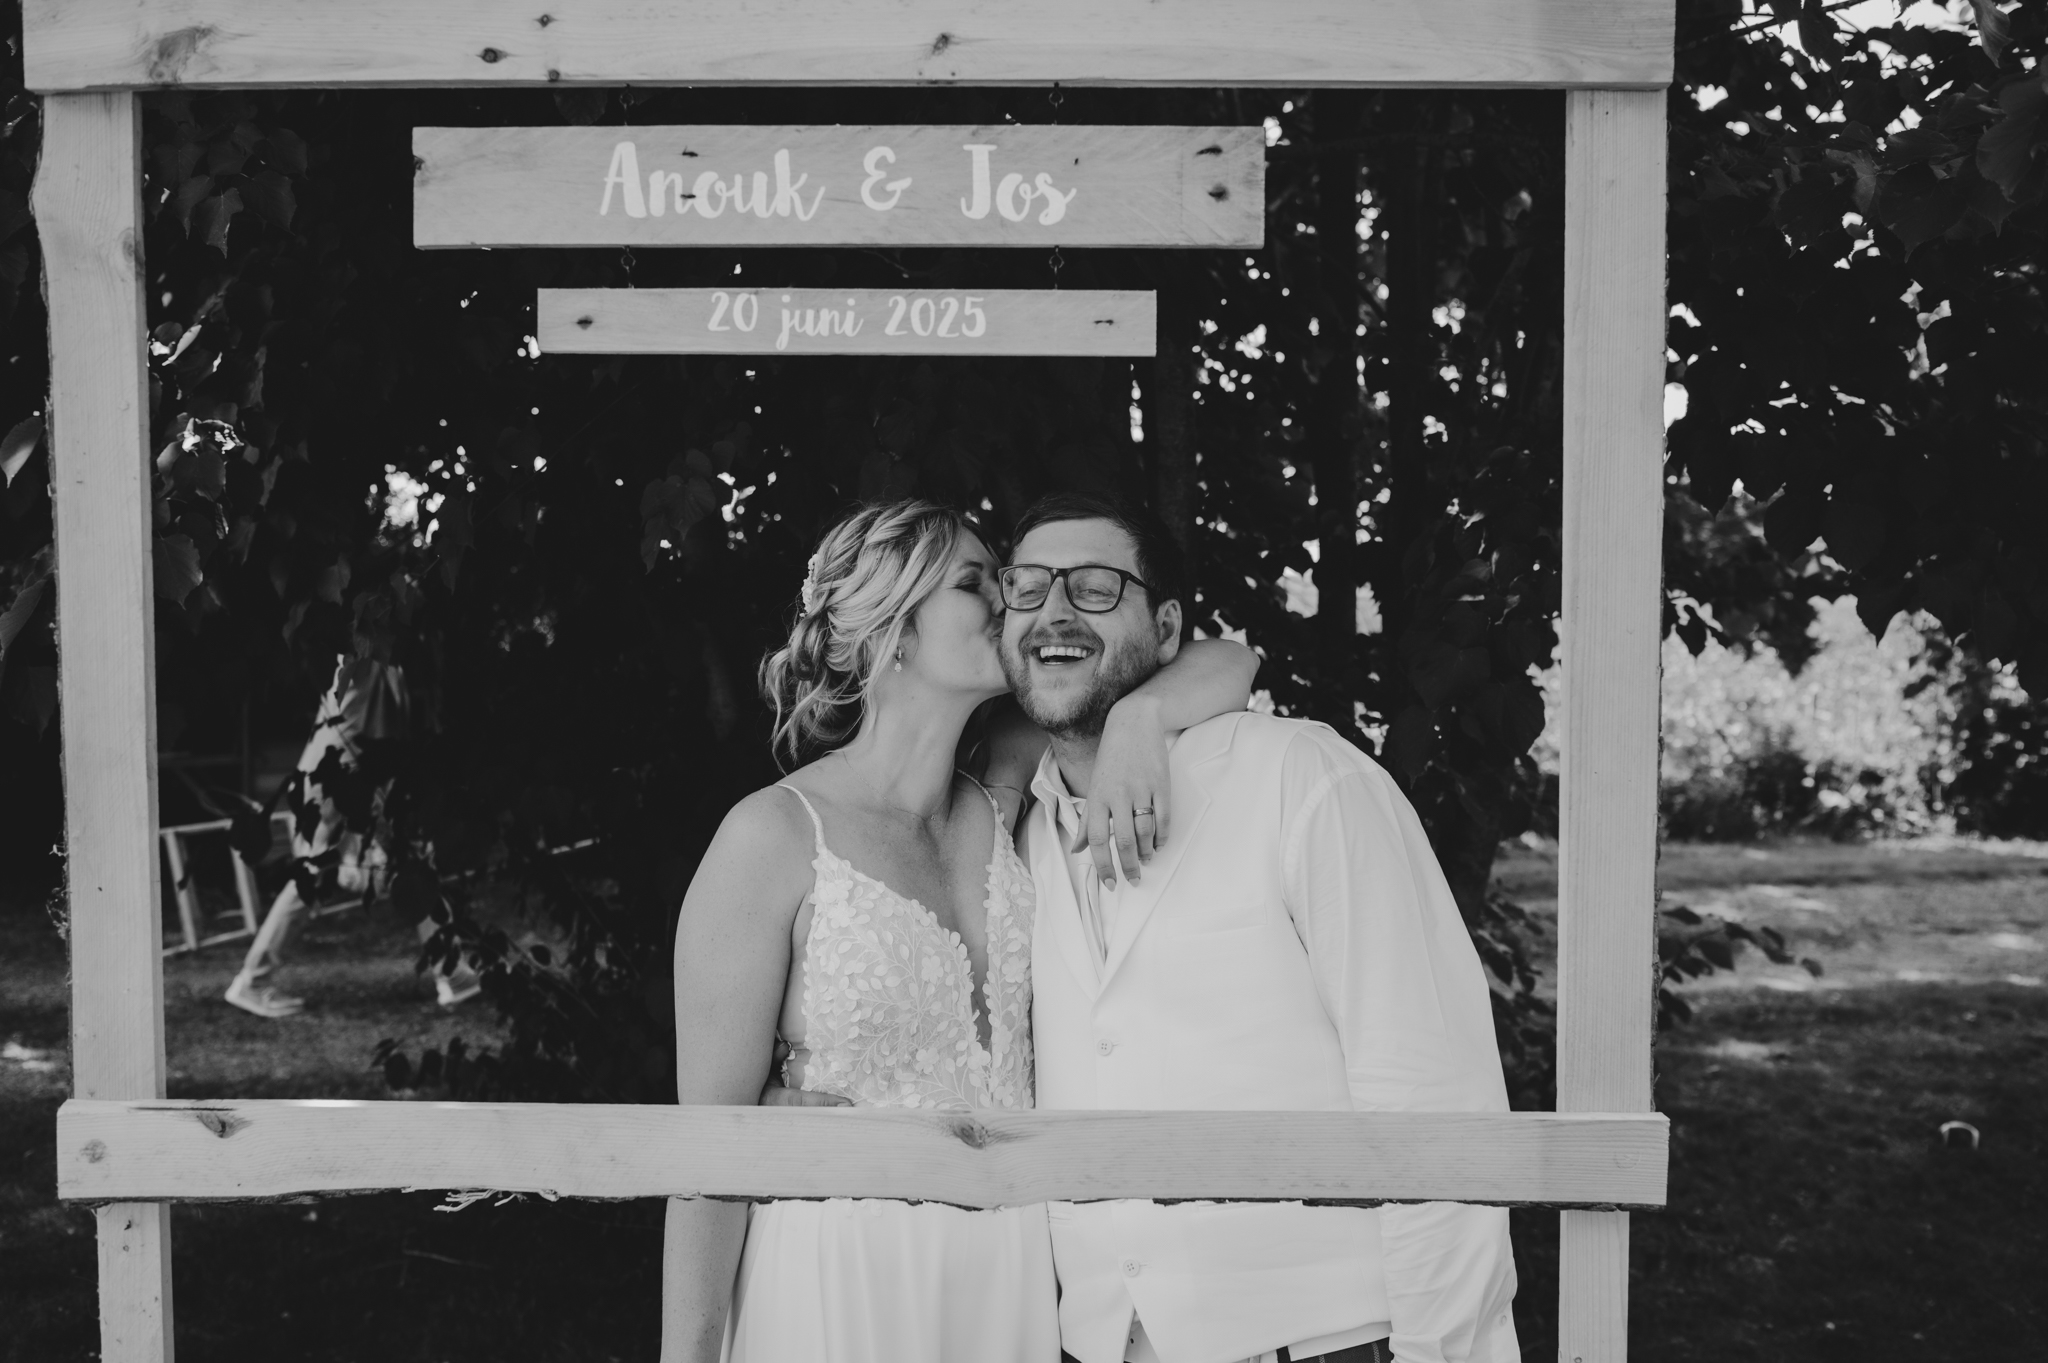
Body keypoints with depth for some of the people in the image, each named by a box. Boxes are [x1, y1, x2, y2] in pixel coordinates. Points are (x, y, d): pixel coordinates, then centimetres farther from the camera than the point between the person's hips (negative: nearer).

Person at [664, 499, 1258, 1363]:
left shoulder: (1004, 808, 3)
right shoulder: (777, 838, -13)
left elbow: (1227, 666, 7)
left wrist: (1135, 717, -14)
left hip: (1015, 1269, 6)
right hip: (844, 1284, -6)